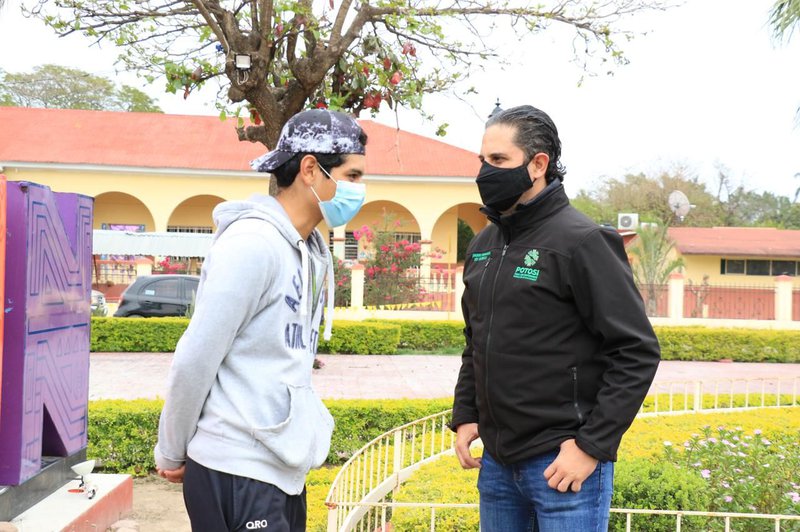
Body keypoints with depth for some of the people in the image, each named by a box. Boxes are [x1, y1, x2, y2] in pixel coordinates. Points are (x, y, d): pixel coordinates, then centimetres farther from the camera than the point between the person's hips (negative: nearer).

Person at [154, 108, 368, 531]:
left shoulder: (311, 250, 9)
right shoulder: (253, 243, -18)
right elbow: (195, 361, -16)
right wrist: (172, 455, -6)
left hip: (282, 468, 8)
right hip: (238, 473, -8)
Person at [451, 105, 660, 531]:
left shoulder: (581, 241, -12)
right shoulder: (483, 245, 10)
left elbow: (637, 352, -14)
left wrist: (593, 446, -17)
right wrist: (464, 416, 9)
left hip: (562, 463, -7)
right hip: (496, 461, 7)